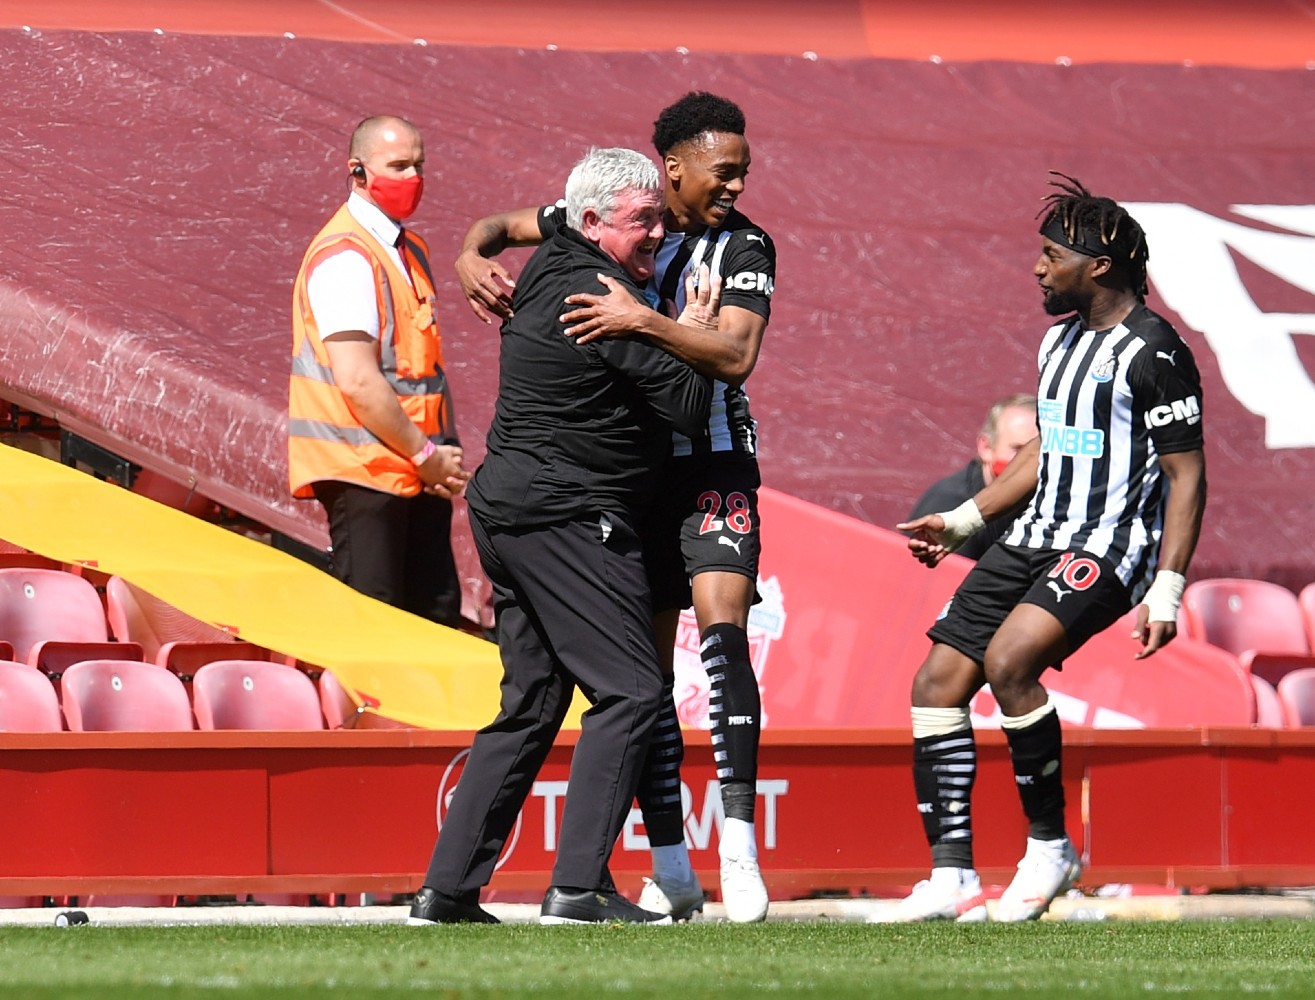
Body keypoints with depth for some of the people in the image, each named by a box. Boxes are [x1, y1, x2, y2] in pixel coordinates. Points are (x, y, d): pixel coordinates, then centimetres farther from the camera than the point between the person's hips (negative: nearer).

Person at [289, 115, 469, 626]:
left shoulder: (410, 251, 17)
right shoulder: (345, 256, -13)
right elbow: (357, 380, -19)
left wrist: (445, 454, 6)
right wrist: (425, 455, -12)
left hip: (419, 475, 9)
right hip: (363, 473, -9)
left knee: (437, 619, 7)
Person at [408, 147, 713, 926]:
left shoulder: (551, 271, 15)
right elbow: (689, 408, -14)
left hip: (508, 509, 10)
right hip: (566, 517, -10)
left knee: (531, 702, 13)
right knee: (630, 688, -9)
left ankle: (449, 887, 11)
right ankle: (579, 886, -16)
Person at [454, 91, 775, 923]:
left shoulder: (745, 246, -6)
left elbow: (736, 356, -20)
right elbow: (504, 225, 15)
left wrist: (643, 321, -30)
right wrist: (475, 259, -7)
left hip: (713, 464, -3)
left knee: (723, 634, -21)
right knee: (644, 664, 3)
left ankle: (740, 852, -23)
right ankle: (671, 873, 8)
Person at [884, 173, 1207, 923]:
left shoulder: (1152, 350, -13)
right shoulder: (1062, 338, 15)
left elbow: (1188, 474, -14)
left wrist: (1167, 591, -20)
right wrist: (962, 521, 24)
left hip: (1110, 546, -9)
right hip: (1038, 539, 9)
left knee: (1009, 661, -29)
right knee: (939, 680, -3)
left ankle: (1051, 846, -13)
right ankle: (953, 878, -1)